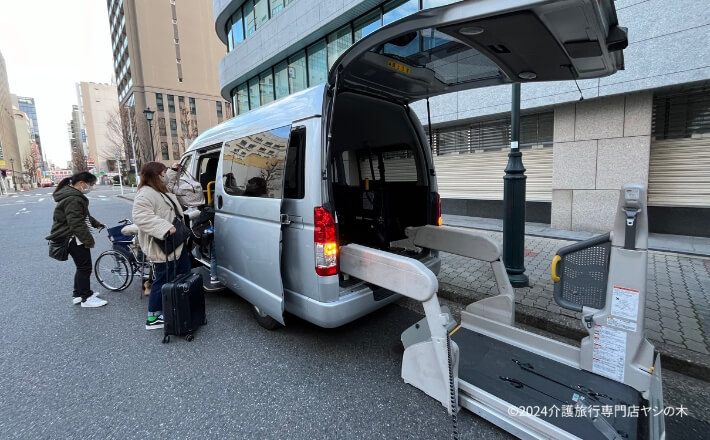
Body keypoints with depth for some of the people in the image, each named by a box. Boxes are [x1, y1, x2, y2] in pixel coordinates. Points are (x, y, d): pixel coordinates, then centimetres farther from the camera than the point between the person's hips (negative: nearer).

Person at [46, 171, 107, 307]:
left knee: (82, 267, 19)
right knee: (85, 267, -1)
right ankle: (86, 298, 10)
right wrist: (89, 240, -20)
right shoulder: (73, 199, -23)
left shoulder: (72, 195, 13)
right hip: (75, 239, -11)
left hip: (75, 238, 11)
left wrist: (97, 224, 20)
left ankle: (78, 294, 31)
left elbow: (83, 216, 25)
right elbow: (77, 224, -26)